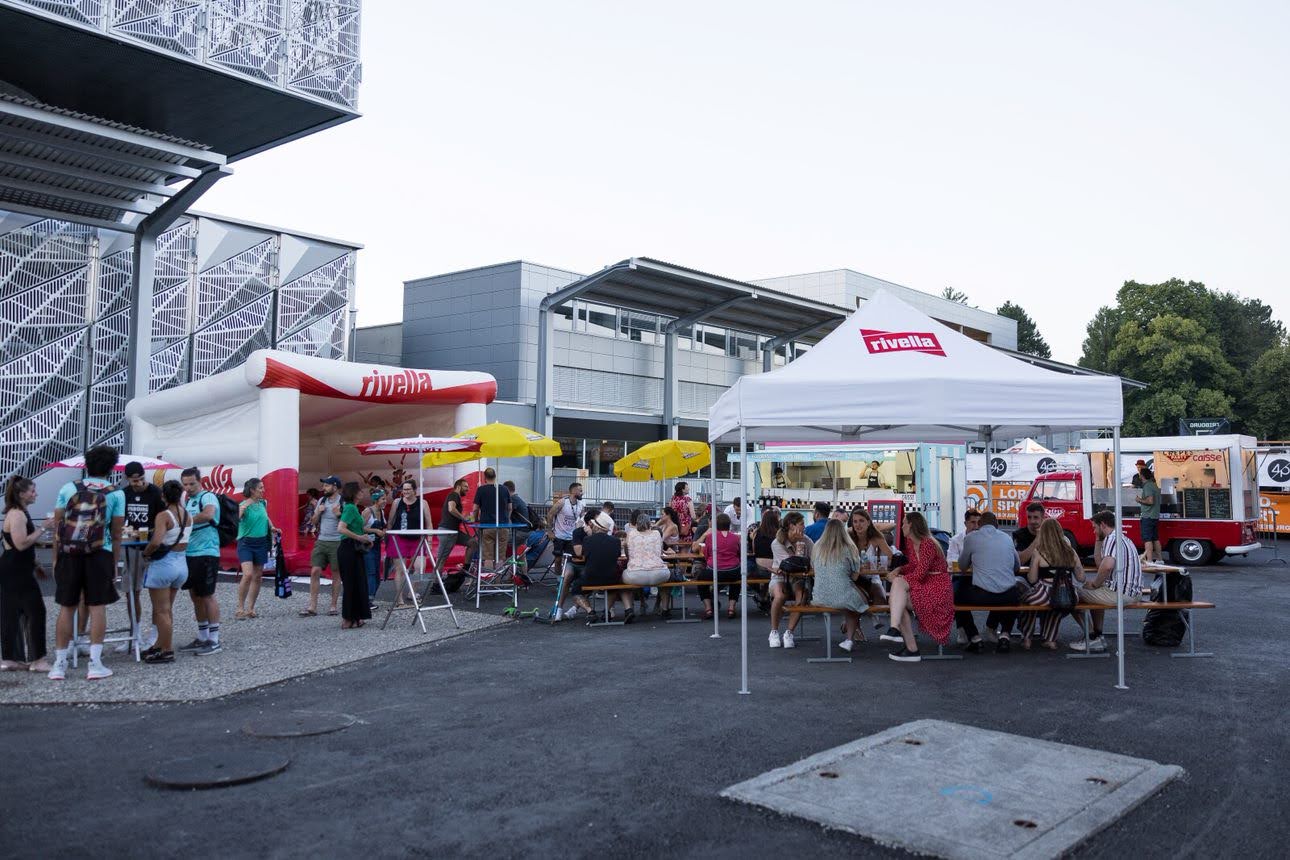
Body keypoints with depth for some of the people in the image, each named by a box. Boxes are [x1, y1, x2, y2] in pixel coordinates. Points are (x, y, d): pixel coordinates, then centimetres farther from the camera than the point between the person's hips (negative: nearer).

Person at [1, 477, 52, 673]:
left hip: (16, 572, 10)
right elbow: (21, 543, -25)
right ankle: (37, 659, -4)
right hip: (16, 573, -10)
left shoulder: (20, 513, 16)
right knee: (36, 612, -7)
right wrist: (43, 529, -19)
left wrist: (35, 566, 23)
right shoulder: (16, 514, -16)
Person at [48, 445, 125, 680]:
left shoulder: (68, 488, 7)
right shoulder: (116, 494, 2)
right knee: (97, 607, 3)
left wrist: (56, 558, 12)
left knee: (66, 608, 9)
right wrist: (115, 563, 8)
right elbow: (116, 534, 2)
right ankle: (95, 663, 2)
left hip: (68, 554, 2)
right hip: (99, 555, -2)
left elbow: (57, 527, 6)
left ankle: (59, 664, 13)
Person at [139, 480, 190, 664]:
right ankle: (161, 644, 29)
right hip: (182, 564, 7)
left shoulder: (164, 516, -15)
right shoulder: (187, 516, 4)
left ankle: (167, 652, 8)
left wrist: (146, 552, -7)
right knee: (167, 609, 20)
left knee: (161, 611, 3)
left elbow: (156, 542, -27)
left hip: (163, 564, -7)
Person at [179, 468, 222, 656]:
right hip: (190, 554, 9)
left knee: (207, 595, -5)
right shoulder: (188, 501, 17)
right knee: (195, 595, 13)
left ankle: (214, 640, 1)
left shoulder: (207, 497, -10)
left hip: (206, 553, -9)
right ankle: (202, 638, 22)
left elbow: (208, 514, -31)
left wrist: (187, 520, -20)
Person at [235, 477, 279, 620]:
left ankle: (250, 609, 18)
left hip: (261, 543, 6)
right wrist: (242, 509, -36)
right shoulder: (243, 505, -12)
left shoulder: (263, 503, 5)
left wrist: (272, 527, 11)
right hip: (246, 543, -6)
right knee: (248, 575, -19)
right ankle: (240, 608, -5)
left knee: (257, 577, 8)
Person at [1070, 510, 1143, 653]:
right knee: (1096, 594, 33)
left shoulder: (1112, 539, -15)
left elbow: (1107, 566, -31)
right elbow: (1099, 563, 23)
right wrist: (1098, 540, 19)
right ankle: (1097, 637, 27)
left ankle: (1093, 637, 9)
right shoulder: (1122, 538, 19)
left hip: (1119, 593, -10)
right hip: (1131, 592, 10)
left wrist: (1094, 584, -15)